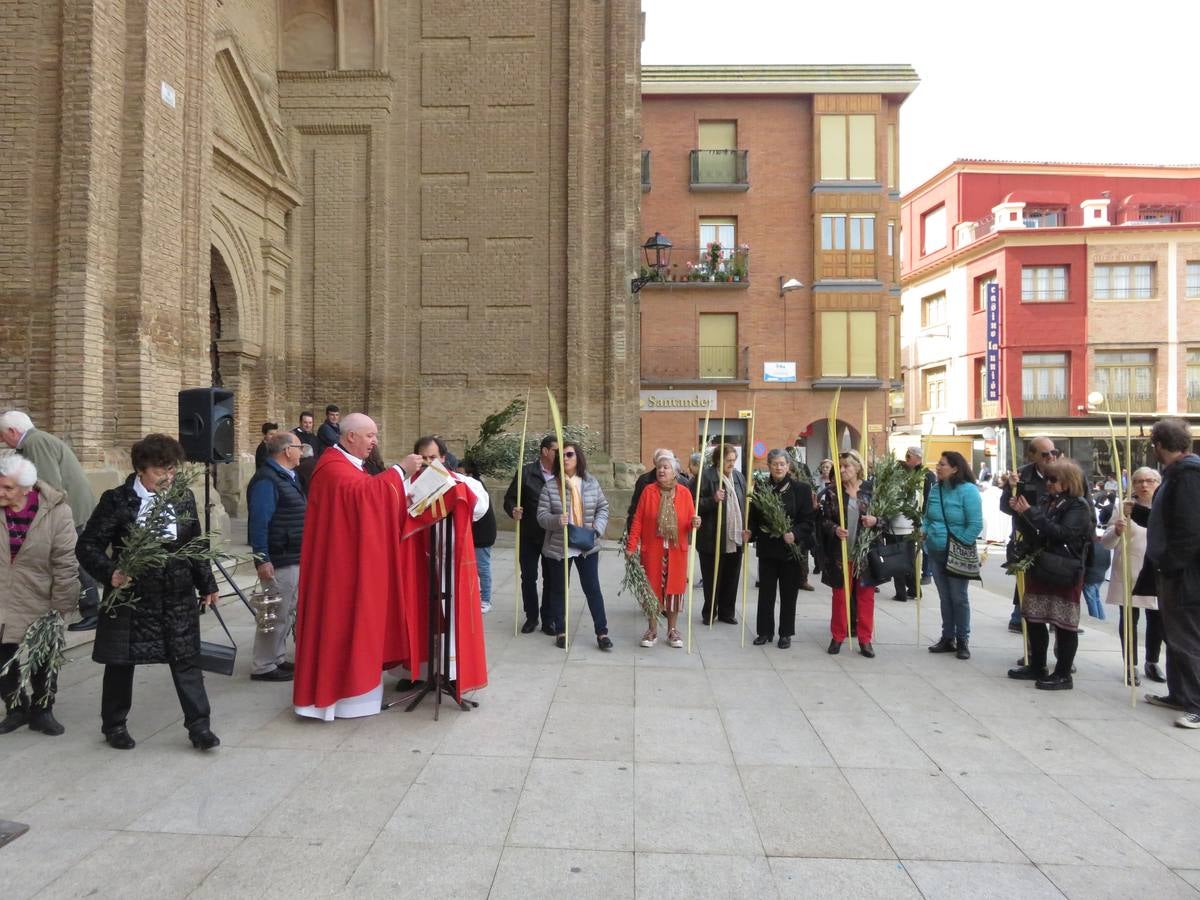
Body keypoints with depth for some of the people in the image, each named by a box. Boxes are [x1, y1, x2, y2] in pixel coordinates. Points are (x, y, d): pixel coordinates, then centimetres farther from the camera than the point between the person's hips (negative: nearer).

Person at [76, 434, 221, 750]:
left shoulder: (183, 498, 3)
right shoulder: (117, 500, -8)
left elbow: (196, 545, 12)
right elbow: (87, 545, -5)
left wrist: (207, 584, 12)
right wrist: (110, 573, -22)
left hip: (178, 597, 2)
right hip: (131, 597, -2)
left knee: (186, 660, 4)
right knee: (121, 663, 13)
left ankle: (198, 724, 11)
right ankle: (114, 725, 33)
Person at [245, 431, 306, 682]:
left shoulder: (289, 476, 13)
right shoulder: (266, 480, -17)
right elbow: (258, 523, -22)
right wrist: (262, 560, -25)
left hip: (294, 558, 10)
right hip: (278, 560, -10)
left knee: (287, 612, 18)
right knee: (276, 614, -1)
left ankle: (276, 659, 30)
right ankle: (263, 667, 11)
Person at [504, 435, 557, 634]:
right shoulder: (526, 472, -5)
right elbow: (509, 498, -4)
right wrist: (513, 511, -24)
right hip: (529, 536, -1)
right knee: (528, 578, 8)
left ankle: (547, 619, 20)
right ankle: (531, 617, 23)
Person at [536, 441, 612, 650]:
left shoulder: (591, 482, 0)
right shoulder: (550, 486, -6)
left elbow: (603, 507, 7)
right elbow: (541, 516, -8)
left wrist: (597, 528, -10)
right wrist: (556, 520, -28)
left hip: (588, 546, 1)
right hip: (558, 547, -1)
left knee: (592, 588, 4)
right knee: (559, 590, 10)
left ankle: (602, 632, 12)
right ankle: (560, 631, 25)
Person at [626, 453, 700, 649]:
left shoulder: (685, 493, 0)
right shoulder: (648, 491, -3)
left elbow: (690, 522, 3)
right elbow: (637, 520, -3)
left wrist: (694, 524, -20)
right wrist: (631, 546, -8)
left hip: (676, 550, 1)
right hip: (652, 550, -1)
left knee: (674, 587, 7)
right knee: (652, 587, 6)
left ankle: (672, 630, 22)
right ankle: (652, 630, 20)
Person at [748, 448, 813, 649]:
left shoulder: (801, 489, -3)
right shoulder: (761, 488, 4)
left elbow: (808, 520, -5)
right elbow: (754, 517, 8)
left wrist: (795, 534, -21)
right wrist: (750, 532, -10)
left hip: (791, 549, -2)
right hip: (767, 548, 2)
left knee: (789, 593, 8)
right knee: (765, 591, 8)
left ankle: (786, 633, 20)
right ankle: (765, 631, 20)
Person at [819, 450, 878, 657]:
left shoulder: (871, 489, 0)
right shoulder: (832, 491, 1)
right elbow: (824, 519, 0)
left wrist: (875, 520, -16)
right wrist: (835, 529, -19)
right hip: (840, 552, 0)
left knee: (865, 596, 6)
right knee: (840, 595, 9)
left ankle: (865, 639, 17)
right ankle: (837, 636, 21)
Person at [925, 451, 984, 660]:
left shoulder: (968, 490, -15)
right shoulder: (935, 489, 4)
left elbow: (975, 525, -17)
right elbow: (928, 517, 15)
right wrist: (925, 533, -1)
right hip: (936, 553, 6)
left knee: (959, 598, 4)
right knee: (944, 598, 13)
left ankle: (962, 641, 18)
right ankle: (947, 638, 24)